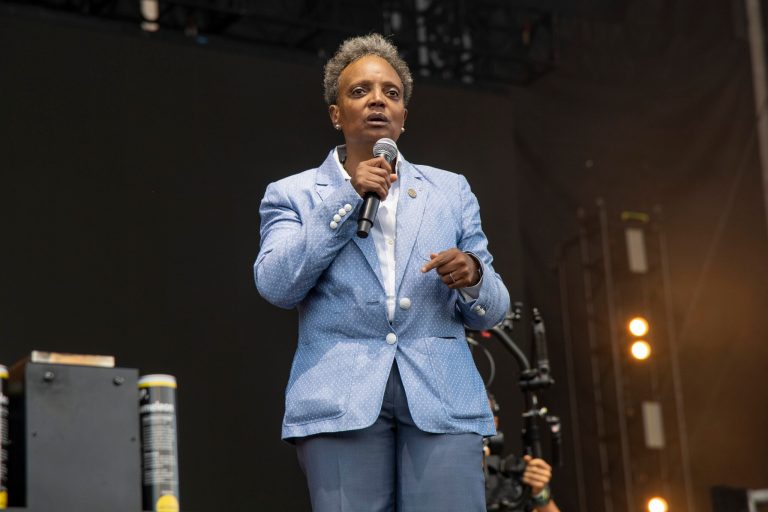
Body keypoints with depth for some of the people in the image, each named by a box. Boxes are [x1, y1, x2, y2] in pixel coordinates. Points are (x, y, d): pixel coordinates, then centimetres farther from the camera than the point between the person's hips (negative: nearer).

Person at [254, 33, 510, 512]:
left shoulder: (452, 190, 18)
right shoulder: (293, 194, 13)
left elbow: (492, 309, 16)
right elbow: (276, 285, -4)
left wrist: (473, 277, -8)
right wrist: (347, 199, -6)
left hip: (443, 399, 2)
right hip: (341, 401, -1)